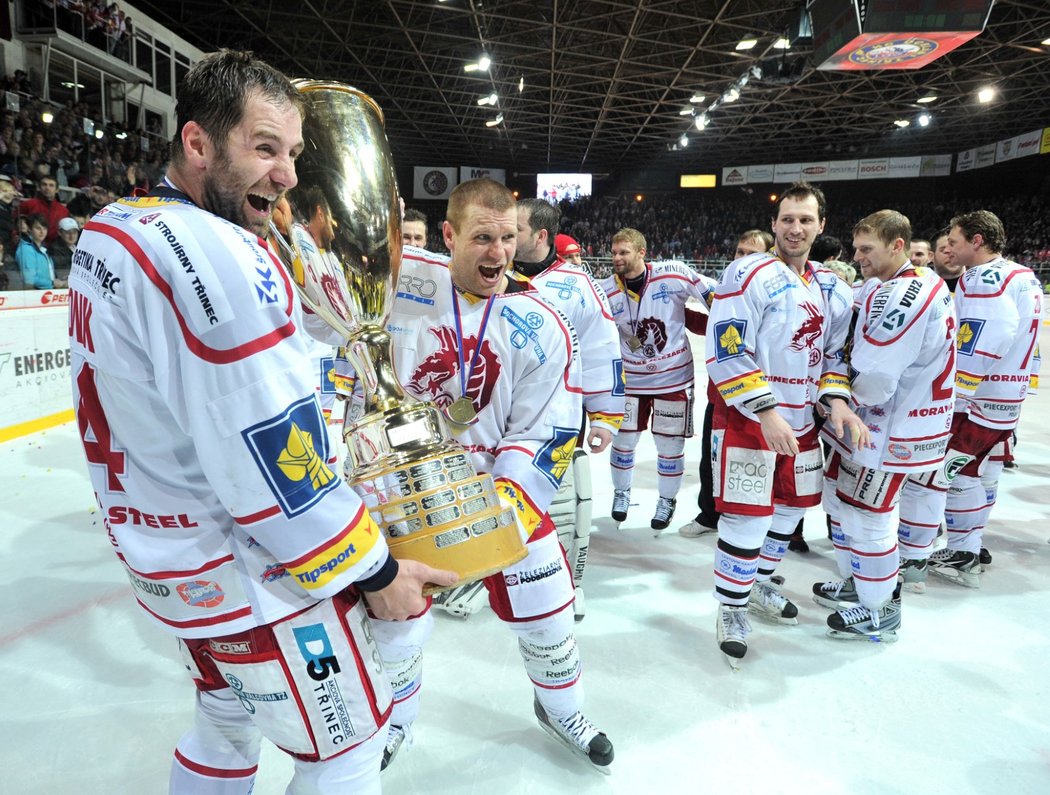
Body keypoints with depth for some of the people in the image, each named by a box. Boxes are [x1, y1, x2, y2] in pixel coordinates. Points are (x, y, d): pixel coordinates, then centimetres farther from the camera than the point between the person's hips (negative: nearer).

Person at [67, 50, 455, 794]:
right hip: (248, 577, -9)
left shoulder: (107, 232, 4)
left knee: (228, 714, 28)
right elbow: (274, 463, -26)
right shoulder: (215, 254, -26)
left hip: (167, 556, 9)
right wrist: (374, 569, -15)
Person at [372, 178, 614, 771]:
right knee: (396, 621, 6)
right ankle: (394, 724, 40)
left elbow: (548, 436, -10)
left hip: (502, 485, 1)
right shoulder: (401, 281, -12)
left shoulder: (541, 327, -12)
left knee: (547, 613, 8)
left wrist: (502, 505, -21)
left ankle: (562, 708, 42)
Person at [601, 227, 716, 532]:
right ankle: (621, 493, 37)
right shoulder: (607, 290, -7)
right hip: (629, 379, 2)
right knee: (623, 439, 11)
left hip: (673, 377, -2)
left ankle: (667, 500, 30)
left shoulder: (673, 274, -15)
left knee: (670, 444, 8)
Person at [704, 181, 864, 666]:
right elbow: (726, 354, -19)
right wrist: (766, 413, -23)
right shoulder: (750, 275, -13)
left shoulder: (832, 290, 11)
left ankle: (760, 584, 41)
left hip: (800, 421, 8)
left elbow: (834, 354, 17)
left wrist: (837, 402, -1)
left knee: (789, 508, 18)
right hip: (746, 419, -7)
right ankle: (731, 608, 14)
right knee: (748, 518, -8)